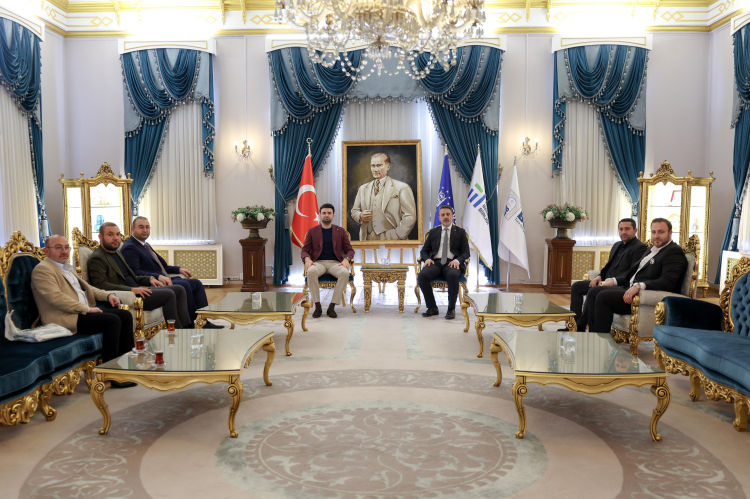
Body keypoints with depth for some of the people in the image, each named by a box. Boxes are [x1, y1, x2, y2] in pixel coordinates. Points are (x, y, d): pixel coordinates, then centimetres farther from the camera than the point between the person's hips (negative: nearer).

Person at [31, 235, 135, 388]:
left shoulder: (66, 268, 23)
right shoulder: (42, 269, -7)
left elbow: (86, 287, 30)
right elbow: (56, 298, -19)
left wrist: (108, 295, 11)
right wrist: (87, 309, -19)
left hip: (84, 311, 9)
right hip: (64, 318, -9)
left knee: (125, 315, -3)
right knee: (112, 320, -25)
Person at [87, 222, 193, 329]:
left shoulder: (117, 253, 22)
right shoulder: (97, 258, -8)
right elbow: (100, 284, -20)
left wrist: (149, 279, 10)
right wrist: (132, 289, -25)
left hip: (137, 289, 10)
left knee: (179, 289, 1)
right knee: (168, 294, -24)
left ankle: (187, 327, -7)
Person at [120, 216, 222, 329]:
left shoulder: (146, 245, 23)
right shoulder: (129, 248, -8)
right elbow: (135, 272, -20)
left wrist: (179, 269, 13)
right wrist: (158, 276, -30)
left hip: (163, 279, 10)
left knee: (196, 283, -3)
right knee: (184, 285, -27)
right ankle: (192, 323, -18)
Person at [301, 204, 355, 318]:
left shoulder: (340, 231, 13)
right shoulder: (312, 231, 12)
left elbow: (350, 250, 12)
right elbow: (305, 250, 10)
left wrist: (346, 259, -10)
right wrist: (307, 259, -13)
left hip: (335, 263, 1)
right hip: (318, 262, 0)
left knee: (345, 273, -35)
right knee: (311, 272, -37)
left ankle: (332, 306, -26)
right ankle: (317, 306, -27)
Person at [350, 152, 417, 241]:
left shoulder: (402, 188, 1)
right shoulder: (363, 188, 18)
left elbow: (410, 217, -5)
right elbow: (354, 211, 21)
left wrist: (396, 236, -11)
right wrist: (360, 216, -1)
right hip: (368, 240, 4)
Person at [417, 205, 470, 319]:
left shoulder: (460, 232, 15)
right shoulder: (433, 232, 20)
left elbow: (466, 252, 9)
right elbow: (424, 250, 19)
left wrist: (457, 260, -14)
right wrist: (427, 259, -5)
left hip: (452, 263, -2)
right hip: (436, 262, 2)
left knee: (453, 275, -39)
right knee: (422, 275, -30)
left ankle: (451, 309, -25)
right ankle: (432, 308, -17)